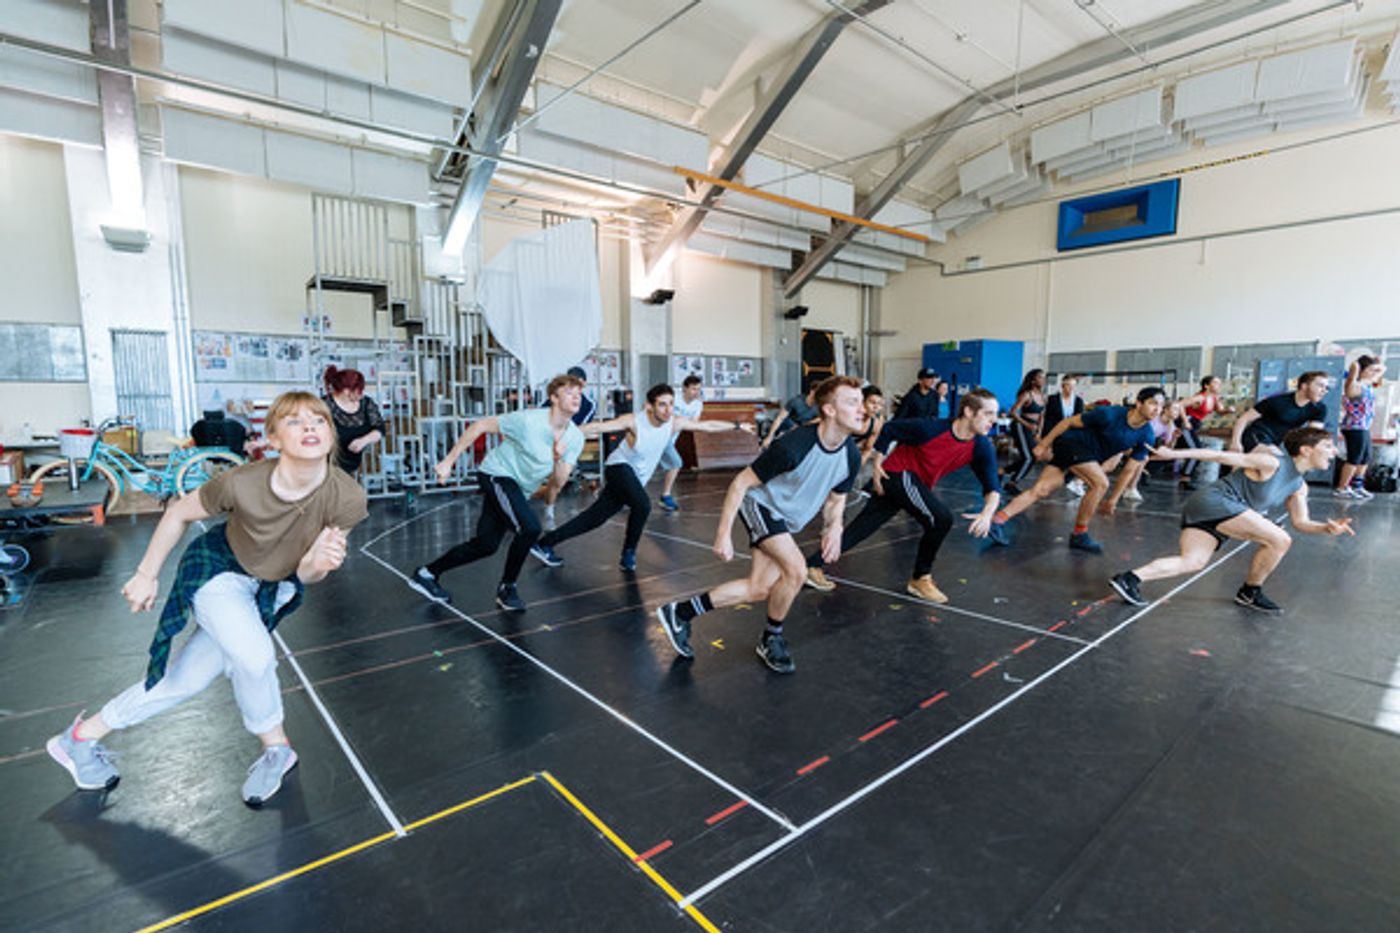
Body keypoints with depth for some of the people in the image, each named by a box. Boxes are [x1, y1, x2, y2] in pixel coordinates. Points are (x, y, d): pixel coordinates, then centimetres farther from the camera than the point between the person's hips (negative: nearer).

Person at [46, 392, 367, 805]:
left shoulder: (347, 498, -30)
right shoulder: (242, 483, -33)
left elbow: (304, 574, -16)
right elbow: (179, 513, -8)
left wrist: (317, 563, -40)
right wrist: (147, 574, 1)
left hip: (276, 586, 3)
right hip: (218, 569, -3)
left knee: (186, 678, 9)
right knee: (254, 657, -23)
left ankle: (81, 738, 38)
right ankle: (275, 749, 7)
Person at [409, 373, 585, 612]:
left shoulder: (576, 437, -6)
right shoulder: (529, 420, -23)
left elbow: (559, 482, -6)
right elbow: (480, 425, -16)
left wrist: (559, 460, -28)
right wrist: (448, 462, -15)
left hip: (518, 489, 7)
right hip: (497, 474, -7)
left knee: (486, 544, 10)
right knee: (530, 527, -25)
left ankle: (427, 574, 30)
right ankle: (507, 588, -3)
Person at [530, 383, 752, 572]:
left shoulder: (675, 423, -11)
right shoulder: (634, 421, -23)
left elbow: (708, 425, -2)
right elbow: (599, 427, -27)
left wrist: (737, 426, 2)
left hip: (636, 477, 5)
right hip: (619, 467, -5)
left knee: (595, 517, 5)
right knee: (642, 505, -29)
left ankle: (544, 544, 17)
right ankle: (629, 553, -4)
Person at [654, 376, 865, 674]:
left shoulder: (851, 456, -12)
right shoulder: (793, 445, -31)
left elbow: (836, 498, 6)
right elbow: (741, 483, -23)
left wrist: (833, 527, -15)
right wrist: (723, 534, -23)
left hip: (787, 522, 7)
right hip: (760, 504, -7)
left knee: (758, 589, 0)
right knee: (796, 569, -25)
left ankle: (680, 613, 15)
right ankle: (772, 641, 3)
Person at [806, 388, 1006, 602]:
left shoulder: (981, 448, -11)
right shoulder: (931, 428, -23)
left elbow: (992, 486, -13)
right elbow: (889, 429, -9)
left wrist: (987, 513, -33)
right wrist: (877, 466, -10)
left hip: (917, 484, 5)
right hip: (898, 474, -5)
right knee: (941, 517, -20)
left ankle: (814, 564, 11)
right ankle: (921, 578, -2)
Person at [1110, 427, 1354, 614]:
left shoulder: (1299, 486, 19)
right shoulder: (1272, 462, -7)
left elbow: (1301, 522, 21)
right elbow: (1222, 456, -9)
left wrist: (1327, 528, 0)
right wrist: (1174, 454, -12)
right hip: (1216, 500, -9)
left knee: (1191, 562, -1)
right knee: (1280, 540, -10)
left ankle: (1130, 578, -13)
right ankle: (1250, 593, 6)